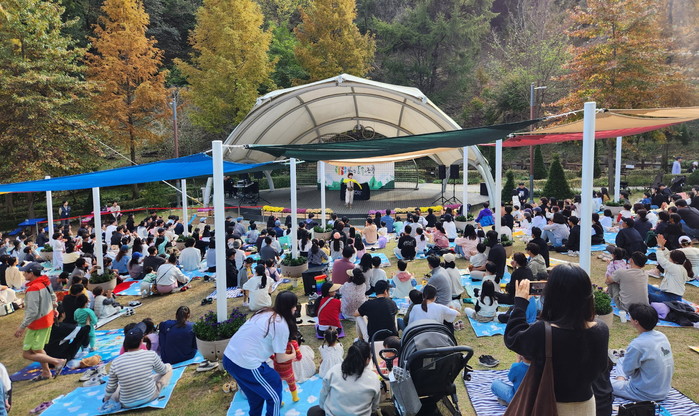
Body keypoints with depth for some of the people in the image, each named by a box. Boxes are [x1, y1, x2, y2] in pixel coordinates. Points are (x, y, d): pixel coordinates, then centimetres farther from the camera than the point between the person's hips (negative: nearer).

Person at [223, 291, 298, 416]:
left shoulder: (264, 312, 10)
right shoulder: (281, 325, -12)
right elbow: (280, 359, -1)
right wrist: (293, 355, 19)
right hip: (246, 365, -8)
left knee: (256, 392, 30)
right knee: (274, 396, 12)